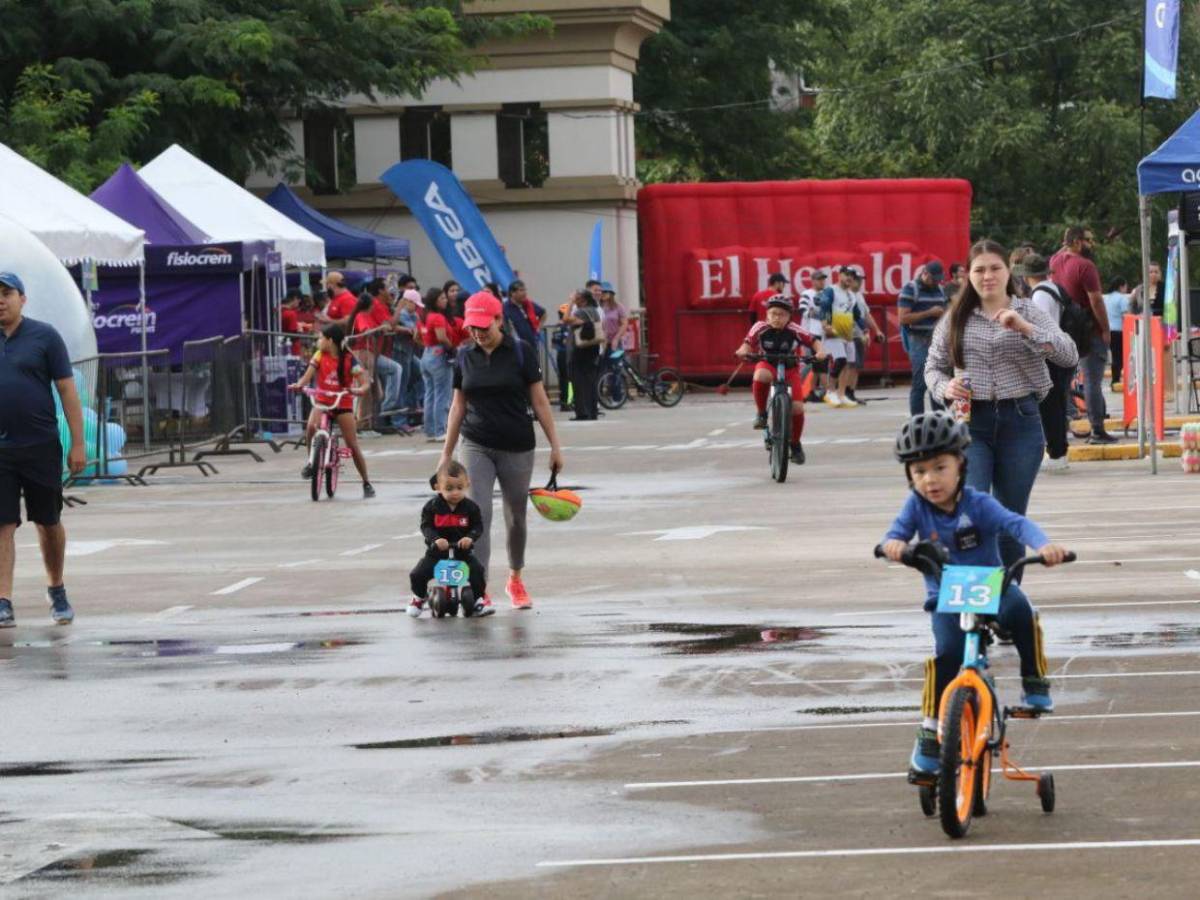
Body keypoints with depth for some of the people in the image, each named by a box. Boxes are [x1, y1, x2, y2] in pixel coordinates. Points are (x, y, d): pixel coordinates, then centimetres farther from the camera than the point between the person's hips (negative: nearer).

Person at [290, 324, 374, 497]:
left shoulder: (349, 359, -10)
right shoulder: (319, 356, -2)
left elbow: (364, 383, -11)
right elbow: (308, 375, -11)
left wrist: (358, 390, -34)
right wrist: (299, 385, -33)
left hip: (343, 404, -2)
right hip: (322, 401, 2)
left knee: (353, 445, -3)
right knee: (311, 427, -30)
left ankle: (366, 483, 11)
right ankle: (312, 462, -5)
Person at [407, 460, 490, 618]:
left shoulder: (471, 507, -4)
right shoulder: (432, 507, -6)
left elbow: (478, 527, -5)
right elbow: (426, 526, -11)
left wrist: (470, 537, -27)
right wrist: (436, 539, -30)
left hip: (462, 552, 0)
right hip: (437, 552, 0)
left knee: (477, 571, -23)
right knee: (417, 575, -13)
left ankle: (478, 600, -2)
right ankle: (419, 598, 20)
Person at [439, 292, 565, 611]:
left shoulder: (521, 352, -5)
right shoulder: (465, 357, 4)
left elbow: (539, 401, -1)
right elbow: (458, 406, 11)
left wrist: (555, 445, -3)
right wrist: (446, 453, 11)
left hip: (516, 447, -1)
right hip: (476, 447, 1)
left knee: (516, 516, 11)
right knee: (478, 514, -12)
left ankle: (515, 579, 33)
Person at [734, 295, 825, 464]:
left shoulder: (794, 330, -18)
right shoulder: (760, 328, -16)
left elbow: (813, 341, -13)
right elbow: (748, 343, -15)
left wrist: (820, 352, -33)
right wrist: (742, 352, -37)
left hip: (790, 369, 0)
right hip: (768, 364, 0)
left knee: (797, 407, -12)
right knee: (760, 376, -39)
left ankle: (796, 444, 13)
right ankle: (761, 413, -16)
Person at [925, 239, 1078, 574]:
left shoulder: (1029, 313, 3)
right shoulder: (955, 319, 8)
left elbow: (1069, 356, -9)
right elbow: (933, 367, 16)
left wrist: (1025, 329, -20)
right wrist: (945, 388, -7)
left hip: (1020, 423, 0)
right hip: (970, 423, 0)